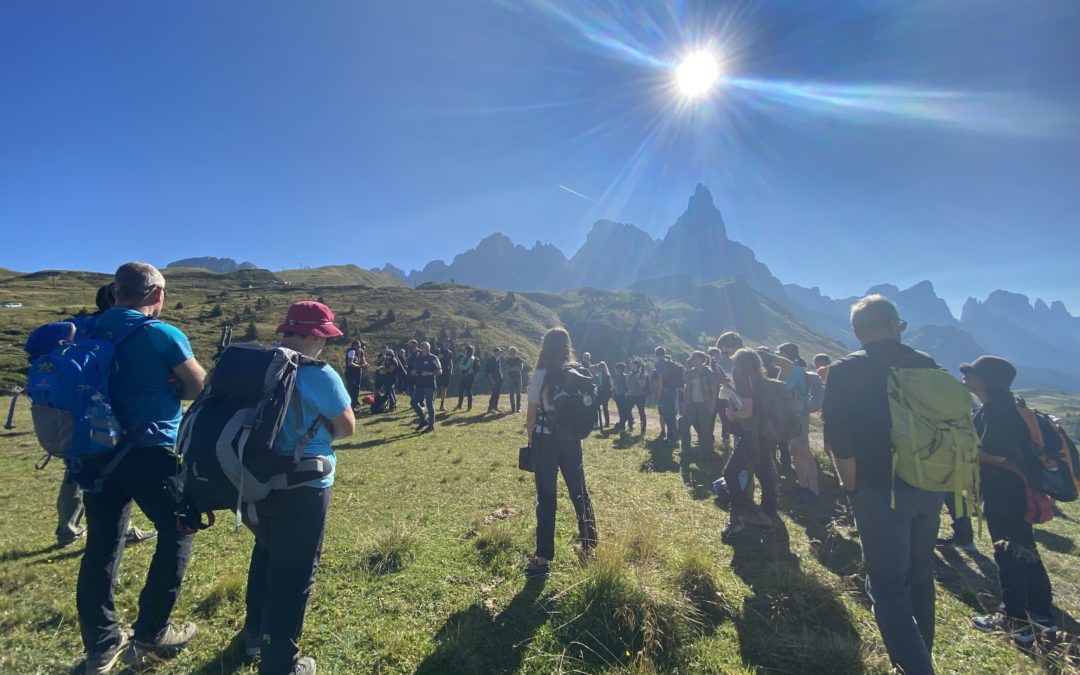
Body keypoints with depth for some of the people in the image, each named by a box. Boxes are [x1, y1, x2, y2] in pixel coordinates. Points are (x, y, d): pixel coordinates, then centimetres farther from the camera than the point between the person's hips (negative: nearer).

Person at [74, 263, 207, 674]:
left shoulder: (91, 332, 6)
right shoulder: (163, 335, -12)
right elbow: (200, 387, -5)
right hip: (150, 453, -6)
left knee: (102, 545, 13)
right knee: (177, 532, 10)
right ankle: (149, 637, 17)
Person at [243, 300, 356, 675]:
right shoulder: (318, 375, -21)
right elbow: (347, 428, -13)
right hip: (302, 487, -8)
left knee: (267, 552, 28)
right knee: (294, 570, 7)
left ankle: (255, 633, 46)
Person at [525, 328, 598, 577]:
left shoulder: (540, 376, -10)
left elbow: (531, 414, -8)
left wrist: (532, 441, 4)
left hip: (546, 441, -4)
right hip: (572, 441, 4)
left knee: (546, 498, 3)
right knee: (580, 492, 18)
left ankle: (543, 559, 9)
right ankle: (589, 545, 31)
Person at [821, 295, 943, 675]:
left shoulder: (845, 371, -11)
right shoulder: (927, 365, 4)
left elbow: (839, 440, -15)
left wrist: (852, 488, -4)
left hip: (881, 491, -6)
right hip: (929, 487, 6)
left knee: (887, 587, 3)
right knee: (919, 576, 22)